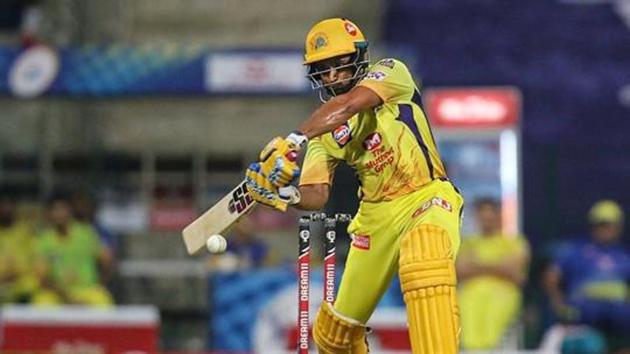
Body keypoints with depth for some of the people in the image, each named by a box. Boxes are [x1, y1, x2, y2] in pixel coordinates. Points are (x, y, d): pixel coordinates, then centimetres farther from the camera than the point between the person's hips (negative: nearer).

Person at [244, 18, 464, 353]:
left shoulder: (390, 72, -9)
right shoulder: (324, 131, 5)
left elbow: (349, 105, -29)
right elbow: (317, 195, -6)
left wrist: (295, 139, -39)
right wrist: (286, 195, -29)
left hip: (426, 197, -6)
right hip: (376, 215, 6)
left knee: (424, 264, -39)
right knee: (336, 327, 10)